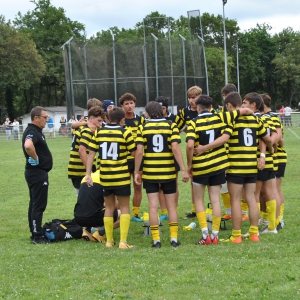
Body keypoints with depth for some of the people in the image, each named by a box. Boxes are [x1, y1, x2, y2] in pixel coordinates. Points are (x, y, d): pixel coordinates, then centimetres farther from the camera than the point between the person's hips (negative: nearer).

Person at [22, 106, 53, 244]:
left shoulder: (36, 131, 14)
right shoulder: (32, 132, -19)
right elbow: (28, 146, -40)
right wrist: (35, 159, -25)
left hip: (38, 172, 11)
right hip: (37, 172, -11)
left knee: (35, 204, 15)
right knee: (38, 205, -7)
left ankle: (35, 233, 22)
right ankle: (37, 236, -4)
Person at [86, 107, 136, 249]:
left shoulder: (98, 132, 2)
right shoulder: (125, 133, -7)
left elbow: (91, 153, 0)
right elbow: (134, 152, -5)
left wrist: (88, 174, 1)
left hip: (105, 177, 3)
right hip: (121, 176, -3)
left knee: (109, 207, 15)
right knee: (124, 207, 6)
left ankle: (109, 240, 16)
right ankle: (123, 241, -2)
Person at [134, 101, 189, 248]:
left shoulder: (143, 127, -1)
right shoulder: (171, 126, -3)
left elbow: (139, 151, -6)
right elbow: (175, 149, -13)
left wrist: (136, 172, 1)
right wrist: (183, 170, -11)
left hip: (149, 173, 0)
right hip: (168, 173, 0)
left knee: (153, 206, 4)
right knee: (171, 206, 10)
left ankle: (156, 240, 4)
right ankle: (174, 238, 8)